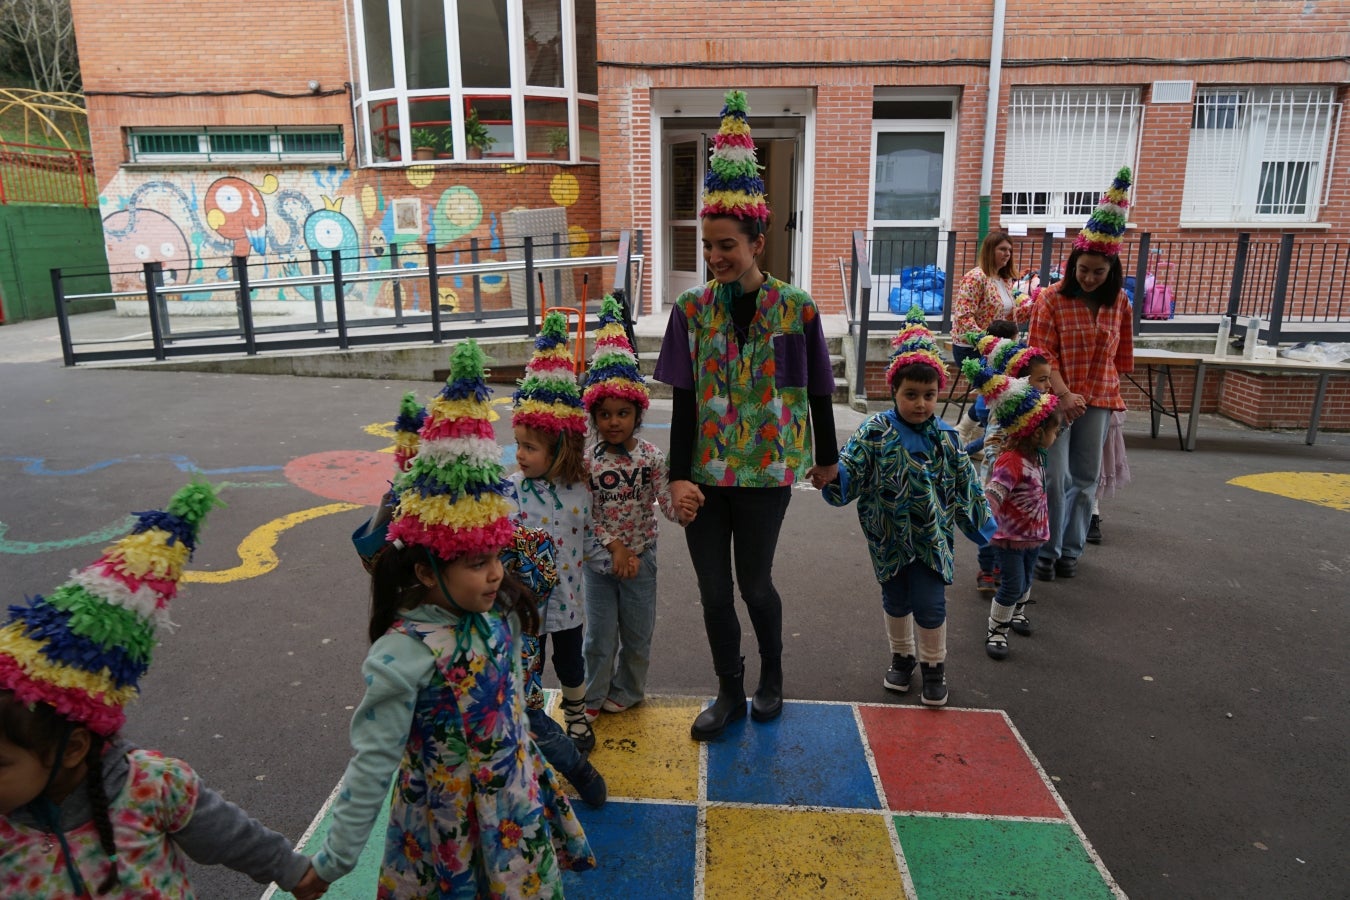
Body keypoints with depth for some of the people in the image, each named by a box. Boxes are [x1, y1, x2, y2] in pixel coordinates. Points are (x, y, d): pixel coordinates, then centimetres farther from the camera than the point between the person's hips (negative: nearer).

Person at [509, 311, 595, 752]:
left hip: (568, 600, 1)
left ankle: (577, 716, 44)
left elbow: (589, 541, 1)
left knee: (571, 663, 21)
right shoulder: (512, 491, -14)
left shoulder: (580, 489, -9)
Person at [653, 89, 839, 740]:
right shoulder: (692, 309, -2)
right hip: (704, 470, 2)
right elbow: (684, 400, -3)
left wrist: (826, 458, 14)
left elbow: (818, 392, 4)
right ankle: (730, 692, 32)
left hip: (766, 468, -2)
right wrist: (679, 476, -11)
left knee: (754, 583, 7)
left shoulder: (796, 309, -7)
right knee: (713, 589, 9)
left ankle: (771, 676, 37)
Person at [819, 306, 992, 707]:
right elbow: (850, 472, -18)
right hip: (889, 538, 0)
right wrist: (831, 476, -39)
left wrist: (982, 526, 8)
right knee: (896, 602, 16)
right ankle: (901, 657, 38)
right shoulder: (874, 433, -11)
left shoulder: (945, 438, -5)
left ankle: (934, 665, 24)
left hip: (931, 538, 0)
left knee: (930, 605, 0)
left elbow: (965, 486, 4)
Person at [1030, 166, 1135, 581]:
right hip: (1057, 399, -4)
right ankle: (1047, 551, 11)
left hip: (1098, 400, 4)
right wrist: (1065, 394, -21)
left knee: (1085, 479, 10)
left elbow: (1122, 354, 14)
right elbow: (1043, 353, -11)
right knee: (1054, 477, -3)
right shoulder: (1052, 298, -7)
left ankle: (1070, 549, 23)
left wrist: (1111, 390, 14)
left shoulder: (1119, 303, 5)